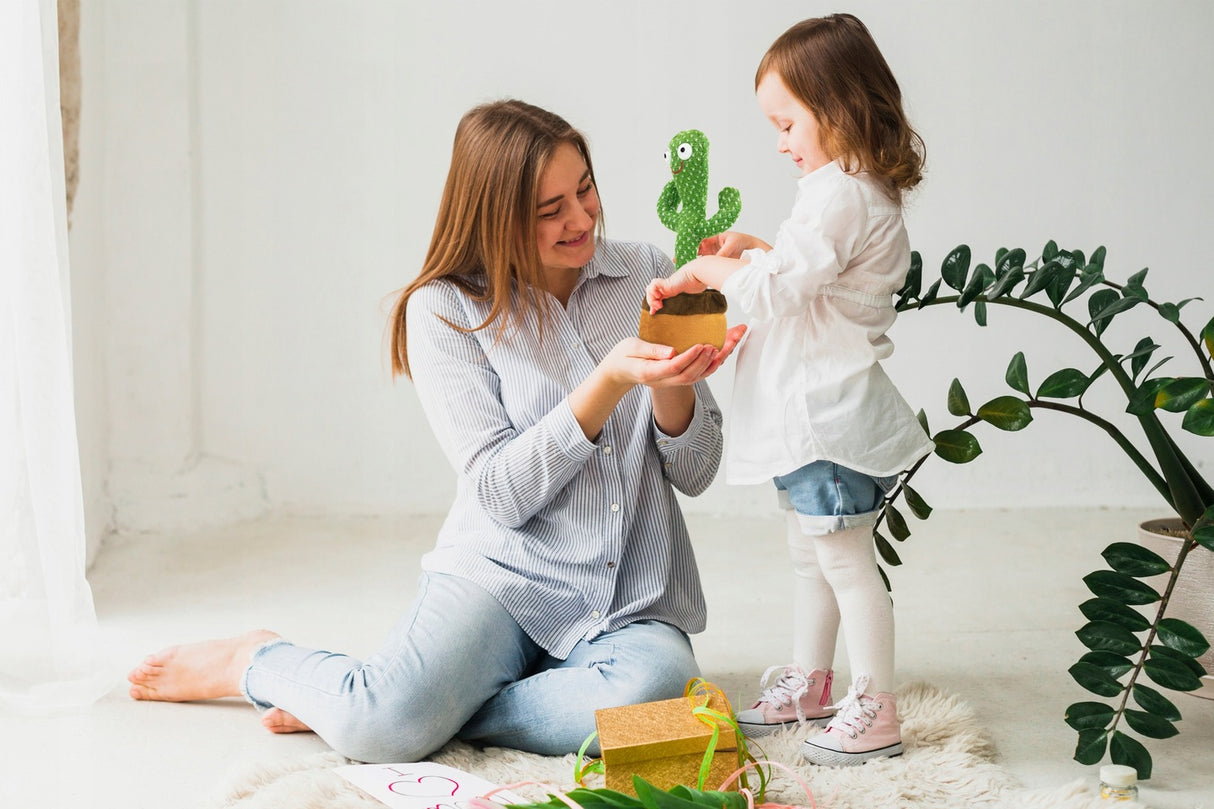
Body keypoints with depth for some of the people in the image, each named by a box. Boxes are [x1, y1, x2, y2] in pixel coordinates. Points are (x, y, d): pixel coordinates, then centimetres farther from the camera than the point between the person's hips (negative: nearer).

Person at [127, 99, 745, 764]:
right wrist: (611, 380, -20)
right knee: (382, 732, -30)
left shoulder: (648, 275, 6)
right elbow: (501, 494, -11)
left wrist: (673, 385, -16)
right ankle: (257, 663, 8)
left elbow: (696, 473, 5)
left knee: (659, 686, -34)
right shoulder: (445, 309, -2)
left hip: (635, 603, 3)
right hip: (506, 573, -3)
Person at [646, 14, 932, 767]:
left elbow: (778, 291, -26)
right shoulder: (863, 191, 13)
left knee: (844, 557, -3)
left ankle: (877, 712, 6)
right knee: (811, 552, 20)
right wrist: (753, 252, 12)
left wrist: (704, 272, -12)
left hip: (830, 413, -11)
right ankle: (809, 683, 34)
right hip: (816, 413, 11)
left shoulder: (838, 195, -20)